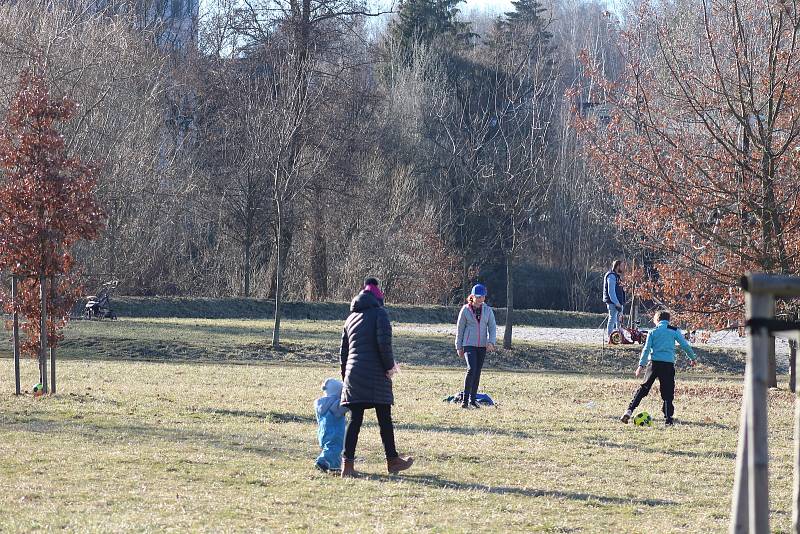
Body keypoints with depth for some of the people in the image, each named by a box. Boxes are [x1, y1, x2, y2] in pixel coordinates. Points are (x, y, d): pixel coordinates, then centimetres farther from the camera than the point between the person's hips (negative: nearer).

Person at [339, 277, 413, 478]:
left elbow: (343, 351, 20)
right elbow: (384, 342, -16)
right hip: (376, 375, -5)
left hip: (353, 376, 5)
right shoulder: (379, 313, -2)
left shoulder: (351, 318, 17)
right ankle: (392, 460, 16)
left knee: (355, 419, 3)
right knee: (385, 419, 6)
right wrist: (390, 365, -6)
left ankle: (348, 464, -3)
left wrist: (345, 375, 25)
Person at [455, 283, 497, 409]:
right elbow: (460, 328, 2)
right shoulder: (465, 310, -4)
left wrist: (491, 341, -13)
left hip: (482, 346, 4)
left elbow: (492, 327, 4)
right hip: (469, 344, -4)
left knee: (477, 372, 7)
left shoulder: (488, 310, 3)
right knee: (471, 369, -19)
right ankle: (465, 399, -16)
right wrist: (459, 347, 2)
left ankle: (473, 399, 16)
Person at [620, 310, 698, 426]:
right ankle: (668, 419, -1)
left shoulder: (653, 332, 7)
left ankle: (629, 410, -4)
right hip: (668, 364, 0)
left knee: (643, 388, 8)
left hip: (654, 362, 0)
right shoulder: (674, 331, 7)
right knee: (667, 393, 5)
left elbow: (646, 349, 1)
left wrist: (641, 365, -1)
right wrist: (692, 357, 20)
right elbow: (685, 345, 6)